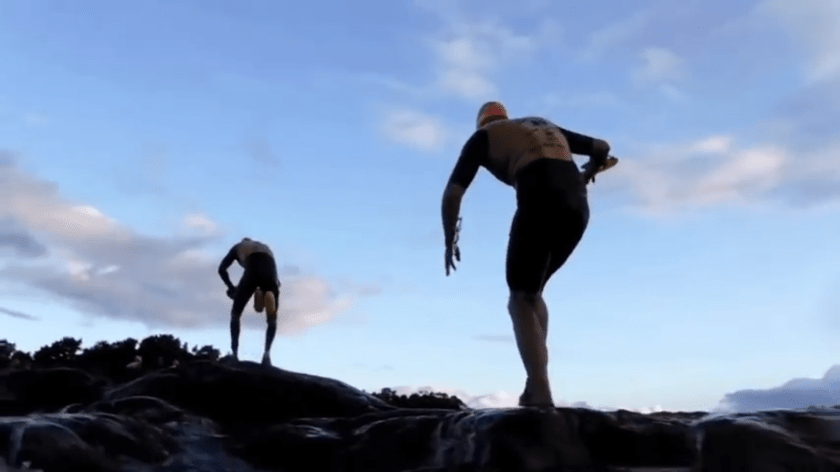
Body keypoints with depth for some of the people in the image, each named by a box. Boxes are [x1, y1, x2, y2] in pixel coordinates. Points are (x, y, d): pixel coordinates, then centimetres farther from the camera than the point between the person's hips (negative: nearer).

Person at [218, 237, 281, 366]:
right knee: (272, 319, 17)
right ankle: (267, 352, -5)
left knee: (235, 314, 16)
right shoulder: (265, 247, 42)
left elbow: (222, 269, 19)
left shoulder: (237, 247, 34)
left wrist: (231, 287, 24)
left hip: (252, 271, -2)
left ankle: (234, 353, 2)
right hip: (270, 271, 2)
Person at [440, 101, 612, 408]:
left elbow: (452, 195, 8)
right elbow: (602, 147, 37)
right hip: (576, 206, 5)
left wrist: (450, 242, 21)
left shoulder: (483, 136, 19)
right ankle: (537, 386, 16)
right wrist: (583, 179, 55)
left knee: (520, 302, 6)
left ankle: (541, 396, -6)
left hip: (540, 203, -5)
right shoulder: (546, 127, 33)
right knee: (532, 294, 21)